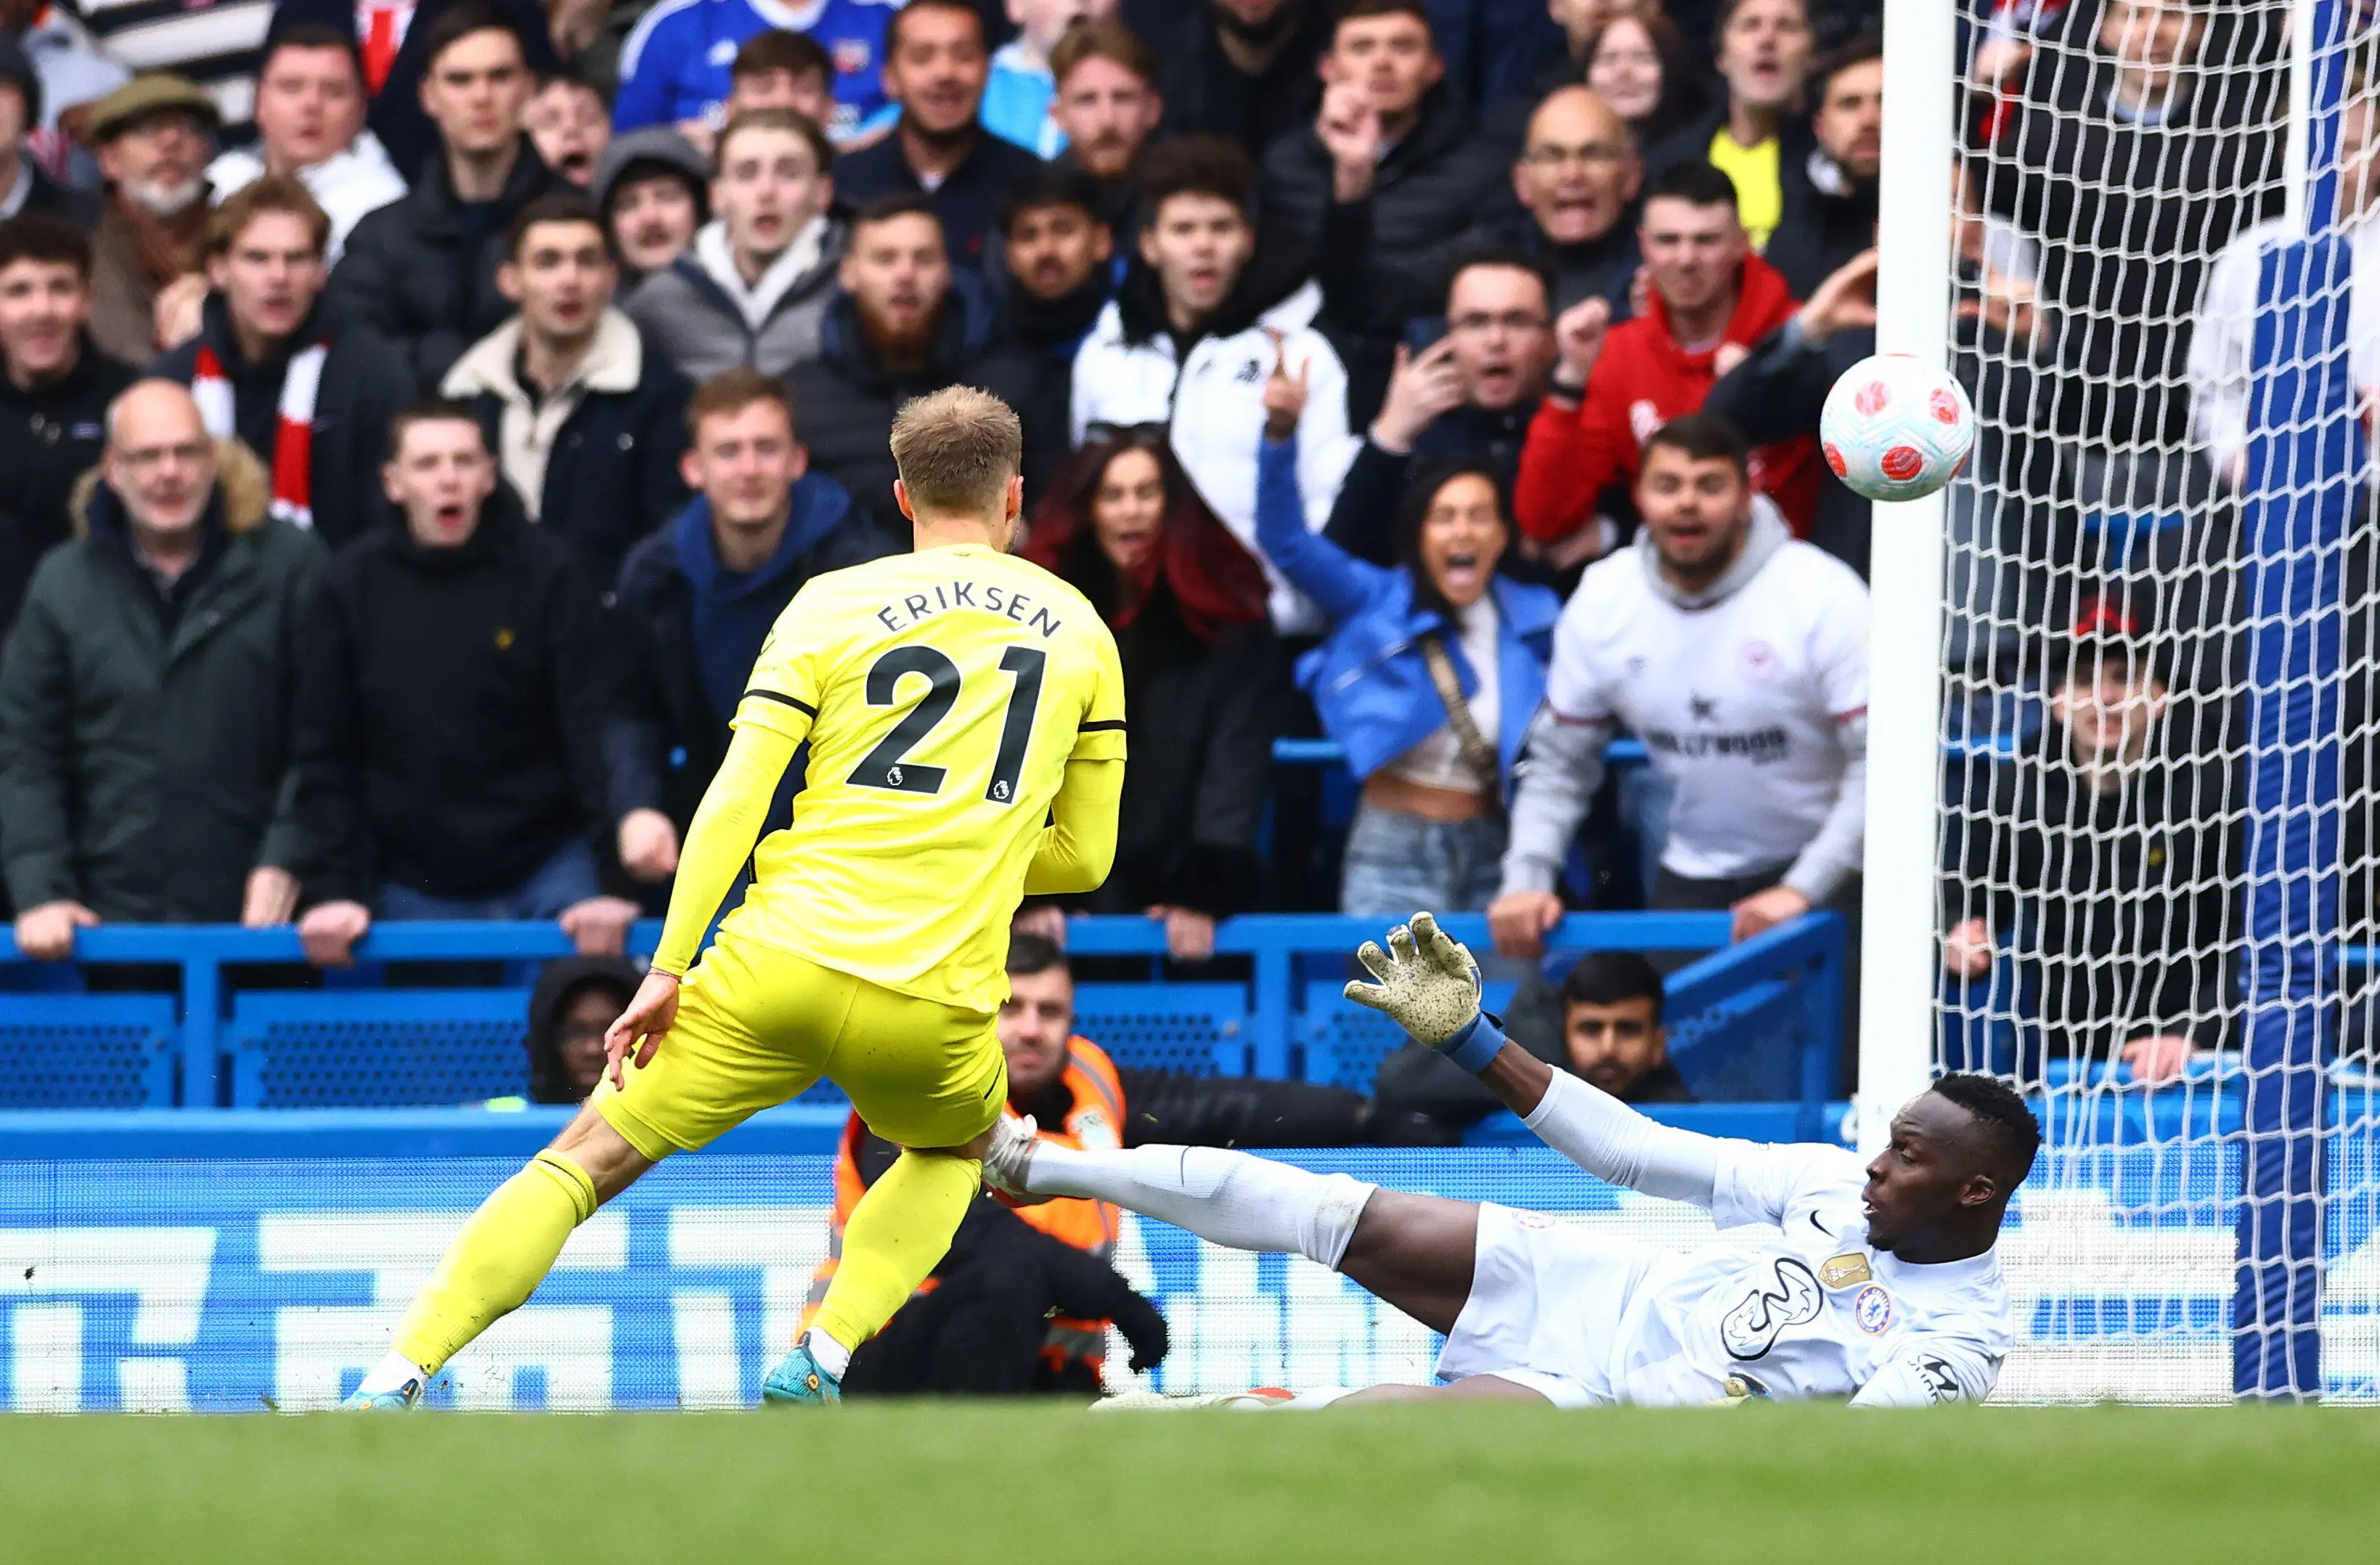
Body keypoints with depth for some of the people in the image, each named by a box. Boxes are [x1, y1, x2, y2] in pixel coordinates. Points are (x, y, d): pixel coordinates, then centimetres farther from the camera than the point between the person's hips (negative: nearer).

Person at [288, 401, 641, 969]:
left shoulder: (550, 574, -5)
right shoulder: (354, 586, -1)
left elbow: (594, 730, -7)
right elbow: (325, 756, 2)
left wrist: (608, 887, -16)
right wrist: (333, 890, -6)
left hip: (546, 876, -1)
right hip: (413, 893, 1)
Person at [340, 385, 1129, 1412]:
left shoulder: (832, 605, 7)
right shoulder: (1082, 632, 13)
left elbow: (732, 800, -1)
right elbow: (1085, 855, 18)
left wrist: (667, 969, -1)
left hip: (780, 965, -1)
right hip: (937, 1004, 1)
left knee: (585, 1161, 9)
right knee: (954, 1153, 33)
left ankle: (393, 1381, -5)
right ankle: (823, 1358, 10)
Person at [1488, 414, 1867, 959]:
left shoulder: (1824, 597, -15)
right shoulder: (1600, 601, -2)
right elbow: (1558, 762, 7)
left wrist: (1803, 890, -24)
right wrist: (1527, 881, -8)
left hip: (1826, 873, -4)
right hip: (1692, 877, 4)